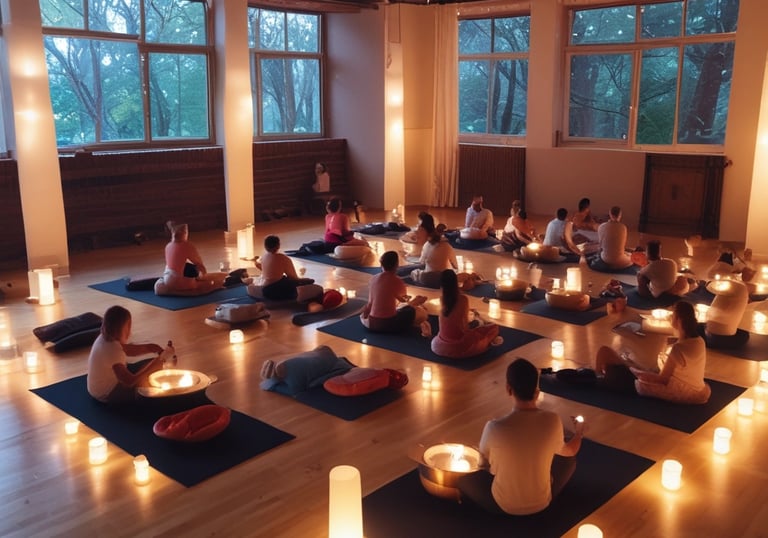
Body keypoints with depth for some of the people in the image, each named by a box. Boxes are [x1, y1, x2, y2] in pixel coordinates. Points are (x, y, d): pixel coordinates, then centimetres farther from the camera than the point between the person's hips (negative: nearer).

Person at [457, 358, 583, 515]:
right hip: (543, 502, 2)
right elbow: (567, 452, 3)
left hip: (503, 506, -1)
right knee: (569, 458, 27)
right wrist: (578, 434, 25)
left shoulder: (495, 427, -27)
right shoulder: (552, 421, -20)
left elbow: (485, 460, -5)